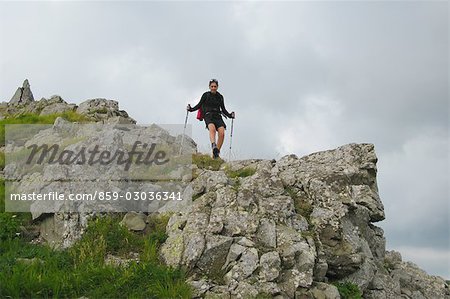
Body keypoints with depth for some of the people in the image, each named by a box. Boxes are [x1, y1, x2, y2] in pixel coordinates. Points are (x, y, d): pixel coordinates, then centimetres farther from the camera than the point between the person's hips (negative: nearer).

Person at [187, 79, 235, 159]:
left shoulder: (220, 97, 18)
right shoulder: (206, 95, 9)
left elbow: (223, 109, 22)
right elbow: (199, 105, 12)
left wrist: (229, 115, 9)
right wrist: (191, 109, -2)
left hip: (217, 116, 3)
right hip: (208, 116, -3)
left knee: (222, 133, -21)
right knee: (212, 128, -36)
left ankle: (216, 152, -16)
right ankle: (213, 145, -58)